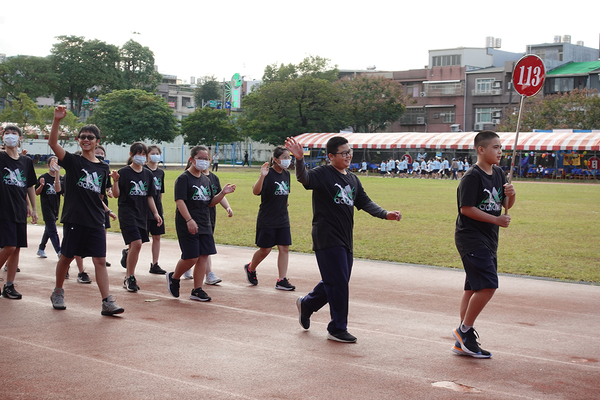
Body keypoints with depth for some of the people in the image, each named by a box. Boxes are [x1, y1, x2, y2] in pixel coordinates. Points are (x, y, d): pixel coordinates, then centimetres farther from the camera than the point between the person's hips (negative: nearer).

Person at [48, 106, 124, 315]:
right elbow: (53, 143, -18)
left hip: (95, 222, 3)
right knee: (66, 257, 9)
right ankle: (58, 292, 30)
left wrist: (104, 209, 11)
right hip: (74, 219, -3)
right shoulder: (72, 161, -2)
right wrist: (57, 120, -30)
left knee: (100, 261, -3)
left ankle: (107, 302, -5)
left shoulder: (103, 167, 10)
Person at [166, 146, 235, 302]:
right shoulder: (184, 178, -8)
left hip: (204, 224, 7)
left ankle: (197, 290, 10)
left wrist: (223, 193, 1)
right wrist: (189, 220, -26)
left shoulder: (206, 180, 14)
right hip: (187, 225, -7)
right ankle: (174, 277, 20)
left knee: (203, 256, 2)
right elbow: (180, 201, -16)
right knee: (191, 257, -8)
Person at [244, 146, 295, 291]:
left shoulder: (286, 174, 7)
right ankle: (250, 268, 30)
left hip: (283, 219, 6)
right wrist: (262, 176, -42)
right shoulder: (269, 174, -15)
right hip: (267, 219, -6)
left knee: (284, 248, 0)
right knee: (265, 249, 3)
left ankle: (282, 280, 4)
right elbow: (256, 191, -29)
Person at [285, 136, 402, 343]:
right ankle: (337, 329, 5)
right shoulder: (323, 174, -9)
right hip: (327, 238, -8)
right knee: (338, 283, -6)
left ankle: (306, 304, 37)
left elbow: (365, 202, 16)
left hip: (345, 240, 8)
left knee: (336, 283, 15)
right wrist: (299, 160, -47)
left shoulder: (353, 179, 15)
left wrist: (385, 214, 1)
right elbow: (304, 178, -28)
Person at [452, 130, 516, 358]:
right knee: (488, 285, -16)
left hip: (488, 240, 9)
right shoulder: (472, 177, -14)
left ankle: (463, 343, 16)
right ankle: (464, 330, -1)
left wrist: (511, 194, -4)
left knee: (474, 288, 10)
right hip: (471, 239, -9)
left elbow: (507, 205, 18)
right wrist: (496, 220, -18)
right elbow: (466, 208, -18)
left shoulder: (498, 174, 13)